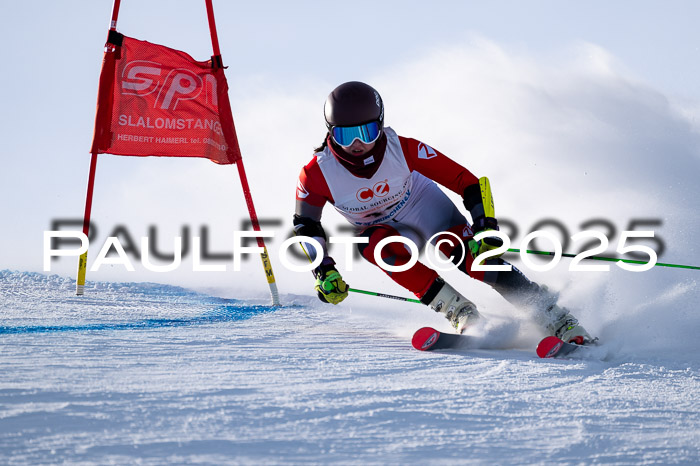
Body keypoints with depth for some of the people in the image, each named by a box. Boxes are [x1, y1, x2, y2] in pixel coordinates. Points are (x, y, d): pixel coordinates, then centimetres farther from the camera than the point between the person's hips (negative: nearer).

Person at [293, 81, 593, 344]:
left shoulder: (403, 149, -29)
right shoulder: (317, 175, -27)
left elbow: (466, 181, -22)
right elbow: (306, 226, -8)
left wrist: (484, 228, -32)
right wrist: (323, 271, -19)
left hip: (428, 210, -2)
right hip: (386, 229, 2)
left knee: (478, 260, -25)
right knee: (372, 242, -34)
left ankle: (559, 321, -21)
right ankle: (461, 314, -28)